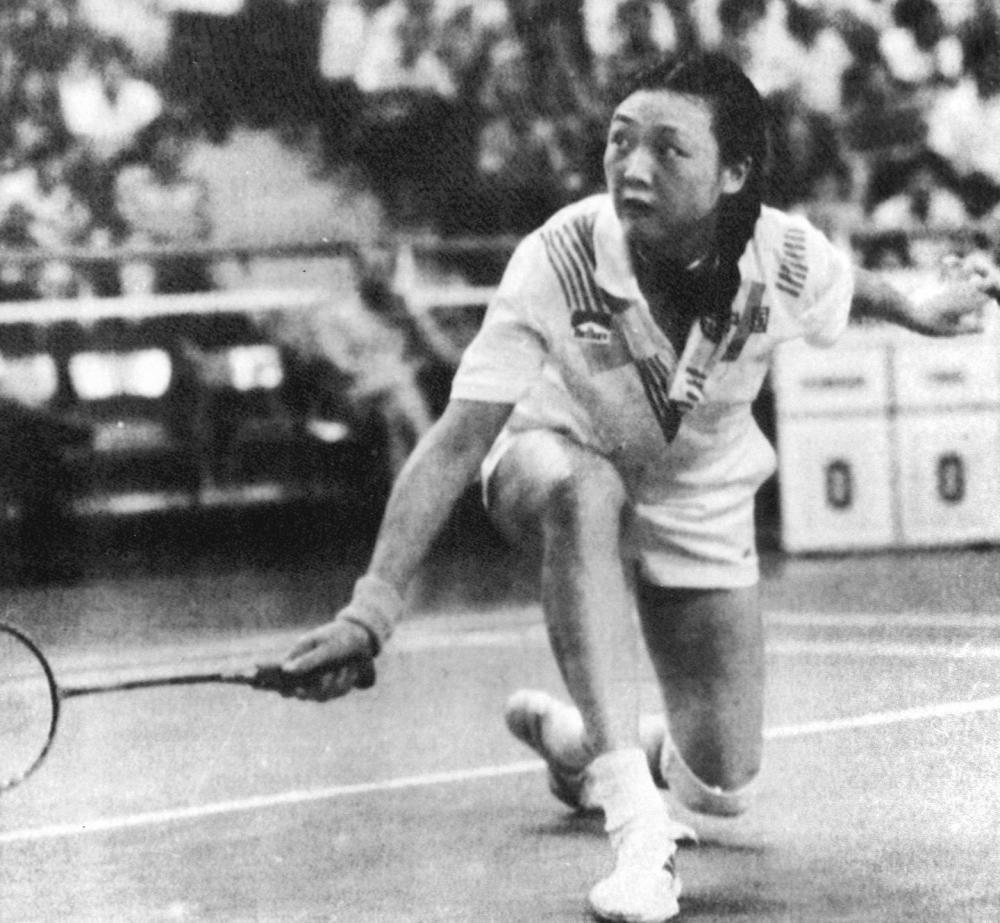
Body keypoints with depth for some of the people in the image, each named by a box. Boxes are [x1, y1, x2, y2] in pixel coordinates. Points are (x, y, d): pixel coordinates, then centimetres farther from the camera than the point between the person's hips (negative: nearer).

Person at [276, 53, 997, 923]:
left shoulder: (788, 259, -27)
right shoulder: (558, 261, -34)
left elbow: (848, 284, 1)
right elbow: (456, 444, -36)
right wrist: (373, 607, -44)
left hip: (701, 513, 3)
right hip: (557, 466, -3)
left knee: (723, 790, -1)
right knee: (583, 491, -42)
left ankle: (575, 736, 35)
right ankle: (635, 821, -40)